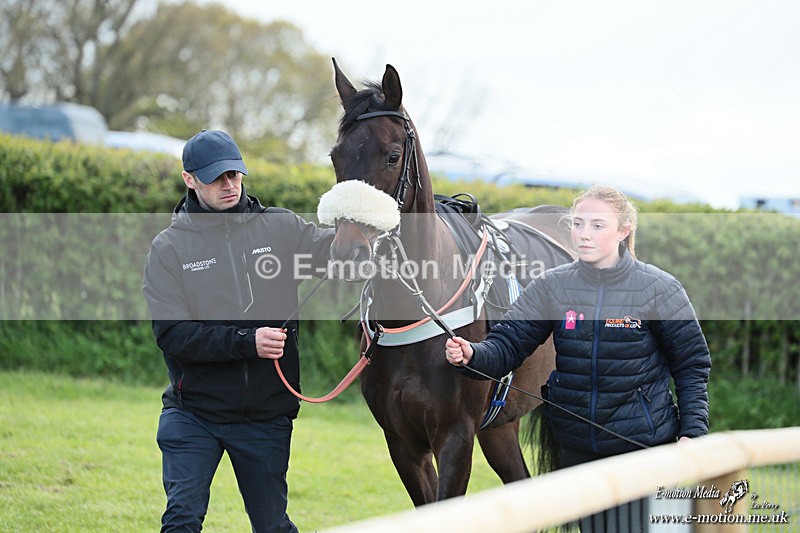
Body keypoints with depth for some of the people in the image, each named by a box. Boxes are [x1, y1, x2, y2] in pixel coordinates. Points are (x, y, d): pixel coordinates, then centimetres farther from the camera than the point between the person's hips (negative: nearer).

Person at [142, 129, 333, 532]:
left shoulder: (281, 228, 2)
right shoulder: (169, 248, -4)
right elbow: (172, 334, -14)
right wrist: (247, 340, -24)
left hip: (267, 415, 2)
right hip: (193, 413, -1)